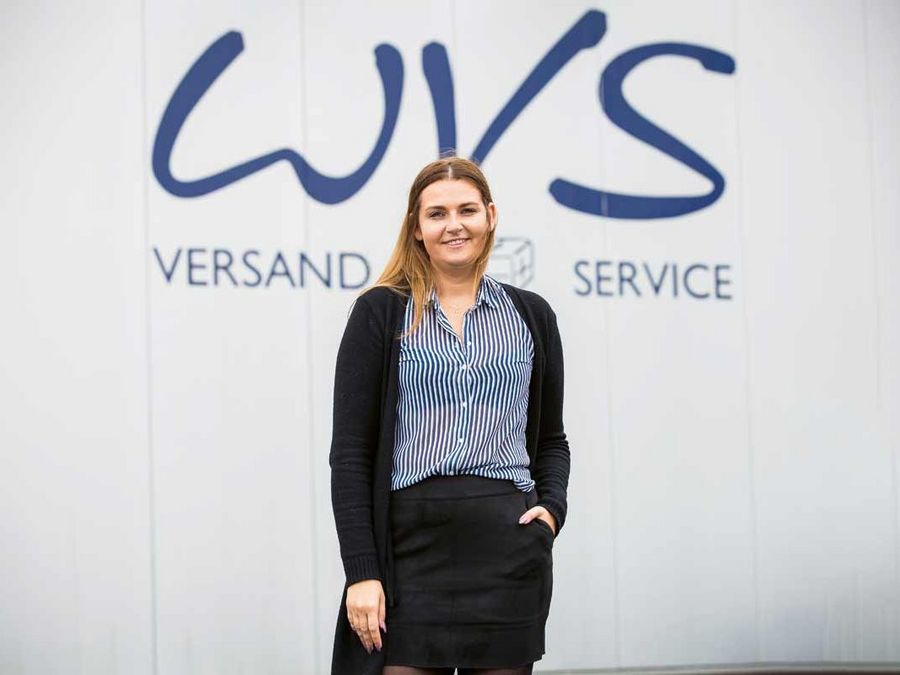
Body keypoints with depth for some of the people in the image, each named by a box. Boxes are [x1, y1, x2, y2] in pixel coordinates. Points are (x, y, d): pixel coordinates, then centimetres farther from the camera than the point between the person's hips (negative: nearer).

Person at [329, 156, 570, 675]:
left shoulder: (530, 316, 12)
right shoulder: (381, 312, 3)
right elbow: (350, 452, -1)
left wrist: (552, 506, -1)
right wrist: (361, 571, -8)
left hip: (510, 544, 2)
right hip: (413, 541, -2)